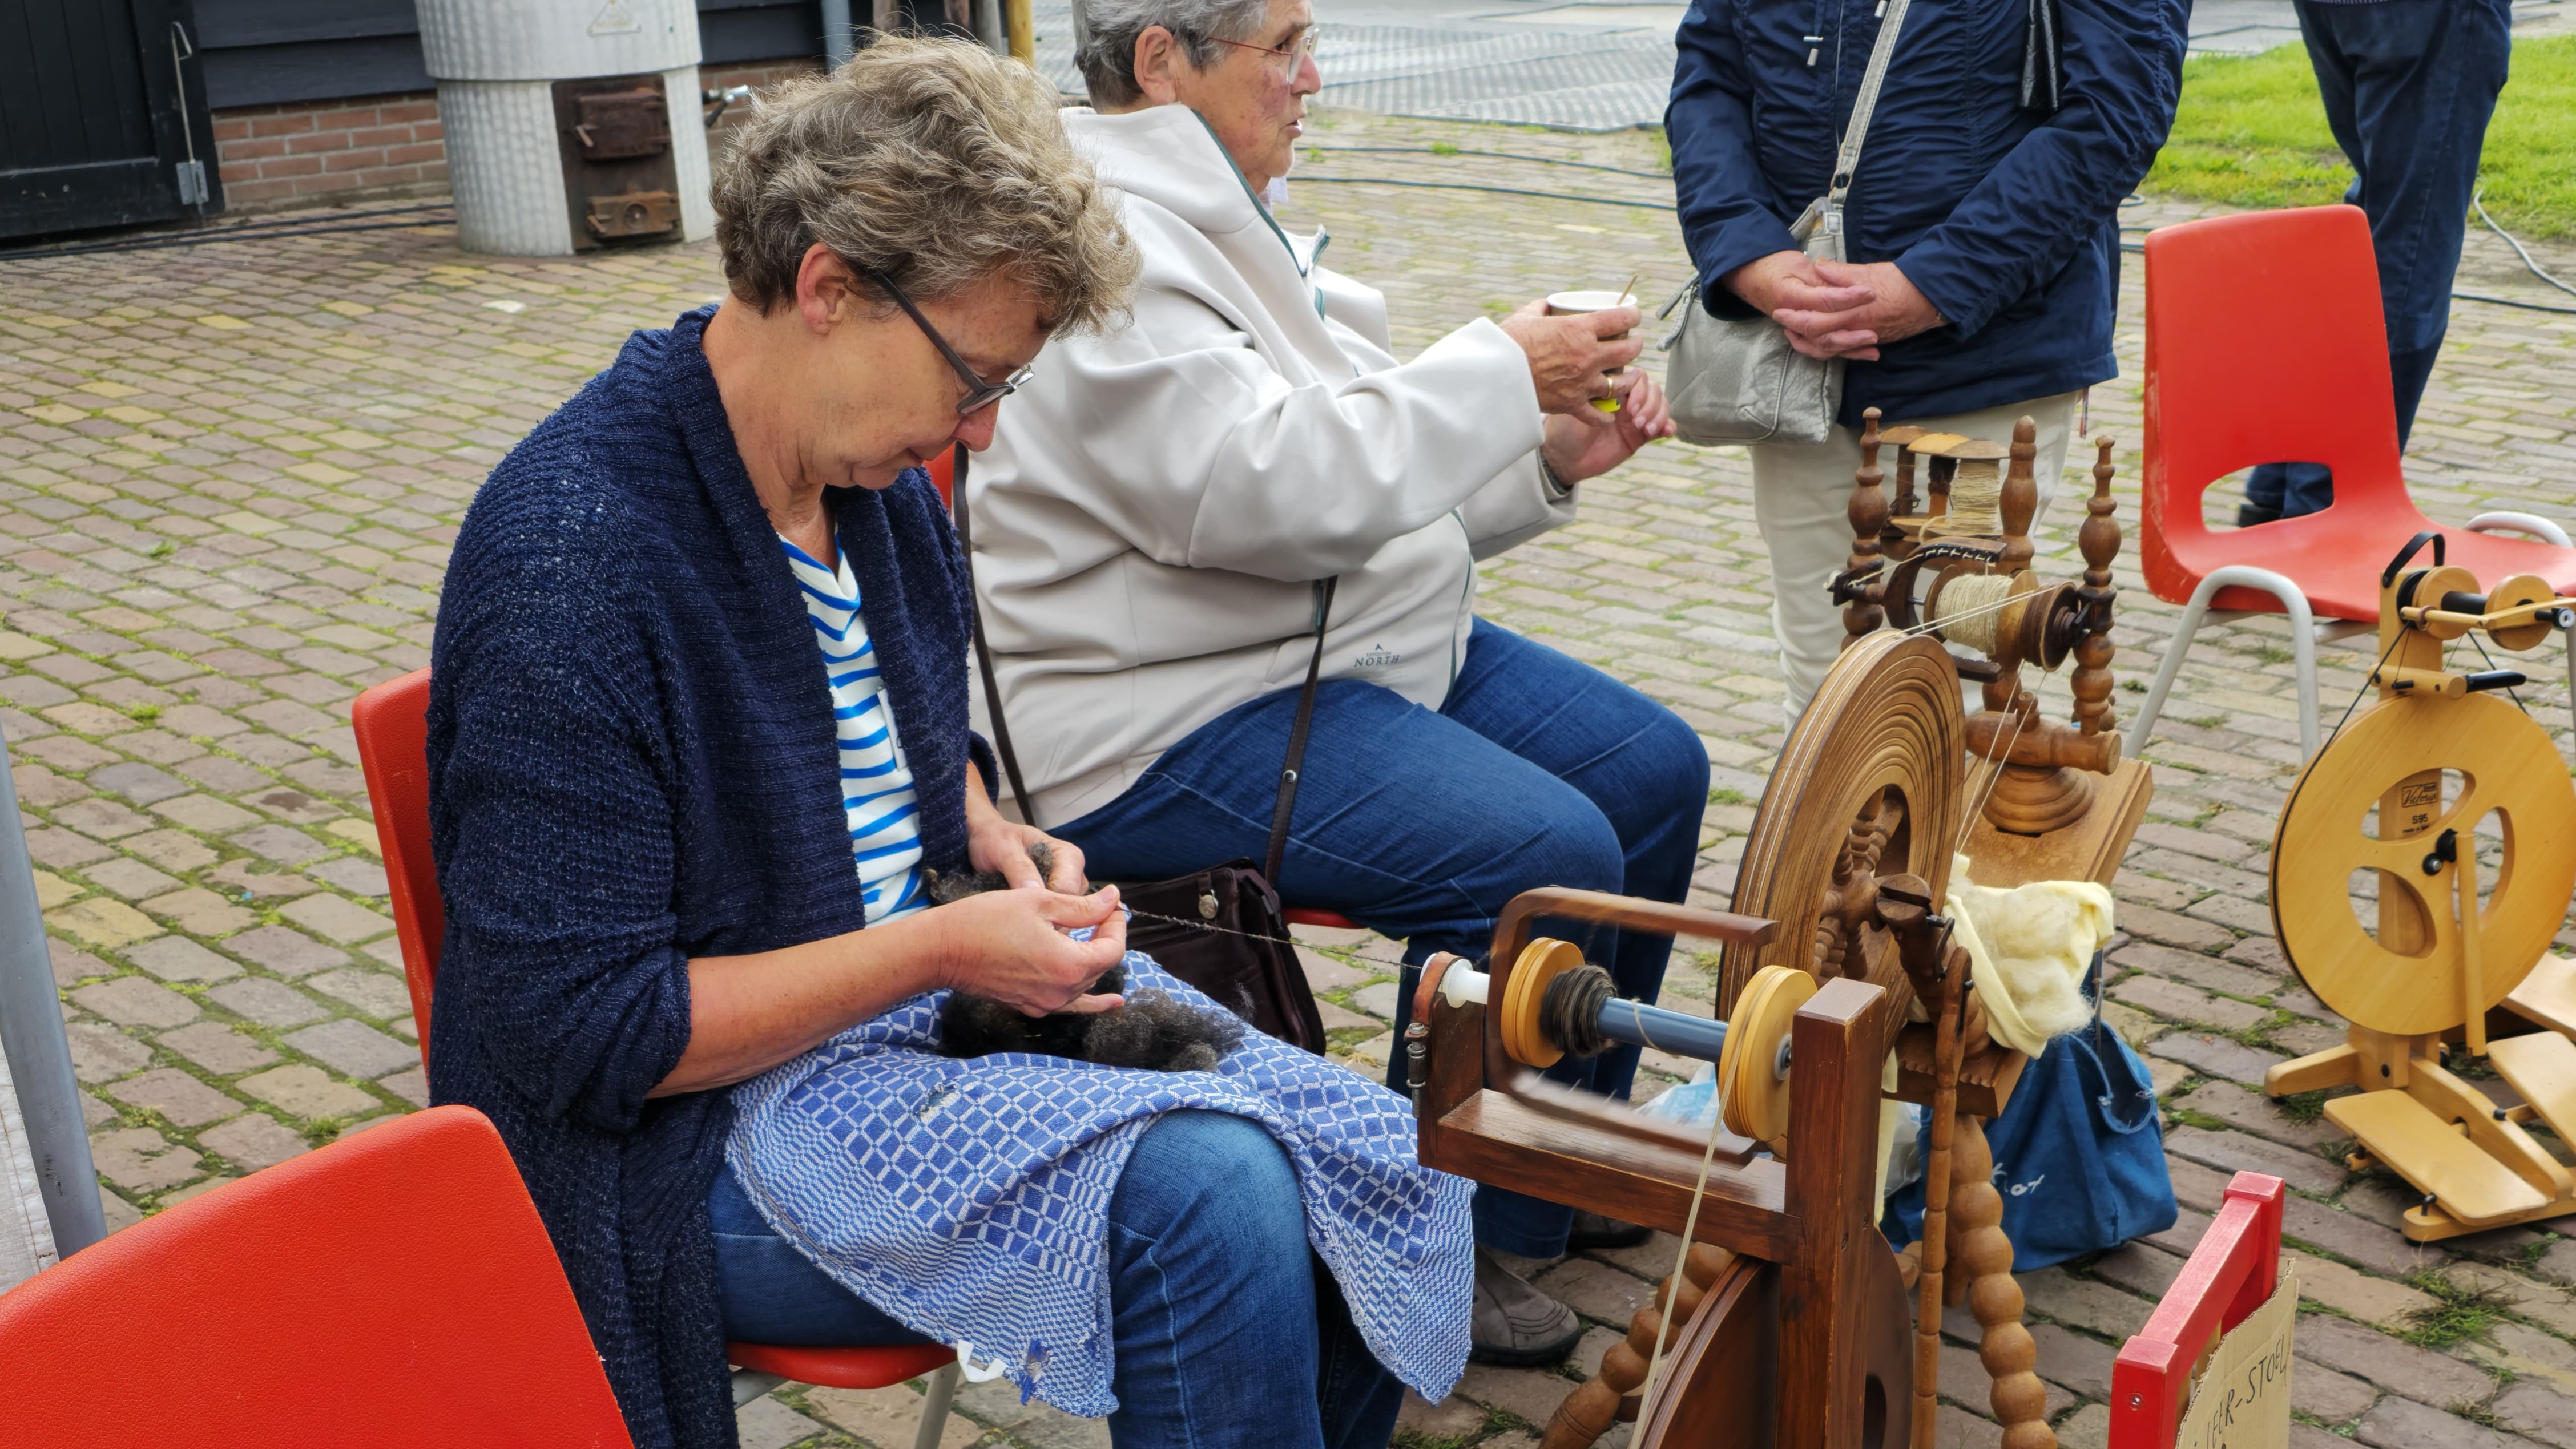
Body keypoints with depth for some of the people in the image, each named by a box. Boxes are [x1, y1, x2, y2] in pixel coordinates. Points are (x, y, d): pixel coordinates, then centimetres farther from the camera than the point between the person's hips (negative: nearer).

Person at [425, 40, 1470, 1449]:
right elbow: (580, 1033, -22)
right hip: (707, 1117, -8)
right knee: (1206, 1194, -29)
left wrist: (990, 834, 2)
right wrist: (932, 948, -21)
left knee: (1393, 1175, -7)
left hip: (921, 972, 8)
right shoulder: (572, 566, -24)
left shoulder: (876, 474, 4)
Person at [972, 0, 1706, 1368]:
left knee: (1652, 769, 6)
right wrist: (1502, 371, -20)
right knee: (1547, 856, -24)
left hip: (1356, 646, 11)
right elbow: (1264, 490, -30)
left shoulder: (1225, 223, 15)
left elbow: (1373, 485, 17)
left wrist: (1548, 459, 1)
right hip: (1168, 723, -11)